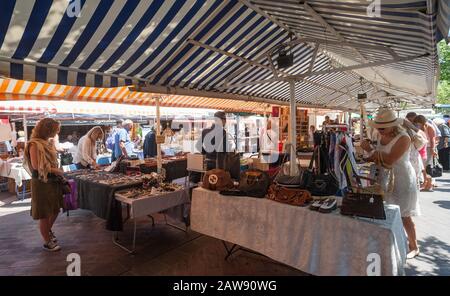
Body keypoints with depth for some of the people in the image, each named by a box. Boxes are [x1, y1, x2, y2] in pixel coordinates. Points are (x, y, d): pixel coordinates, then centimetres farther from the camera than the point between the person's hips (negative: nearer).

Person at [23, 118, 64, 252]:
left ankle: (48, 230, 45)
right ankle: (47, 242, 22)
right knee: (44, 214, 6)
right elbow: (36, 166, -22)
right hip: (42, 183, -8)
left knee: (55, 210, 19)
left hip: (53, 181, 8)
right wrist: (56, 171, -15)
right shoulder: (34, 144, -15)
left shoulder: (47, 143, 8)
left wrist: (58, 172, 4)